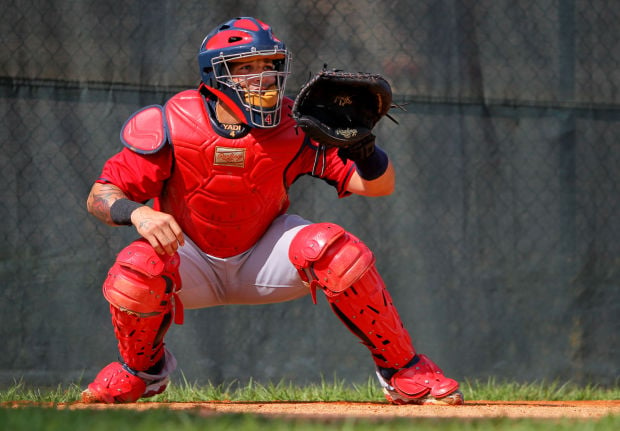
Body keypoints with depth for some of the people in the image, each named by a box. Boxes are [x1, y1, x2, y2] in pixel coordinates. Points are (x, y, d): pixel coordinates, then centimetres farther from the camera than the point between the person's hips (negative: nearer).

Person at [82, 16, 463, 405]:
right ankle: (142, 369, 1)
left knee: (333, 249, -29)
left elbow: (379, 185, -17)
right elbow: (100, 196, -18)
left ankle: (403, 371, -11)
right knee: (136, 271, -34)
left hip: (262, 262, 1)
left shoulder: (293, 128, -17)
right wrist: (136, 213, -42)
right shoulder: (171, 127, -20)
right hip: (192, 262, 0)